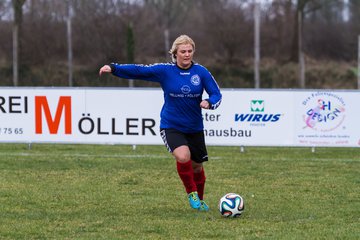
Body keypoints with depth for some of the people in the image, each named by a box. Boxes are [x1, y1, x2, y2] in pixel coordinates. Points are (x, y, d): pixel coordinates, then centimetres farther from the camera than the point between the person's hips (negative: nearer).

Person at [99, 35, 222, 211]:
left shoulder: (201, 72, -5)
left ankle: (199, 200, 38)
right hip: (171, 127, -2)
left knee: (197, 165, 11)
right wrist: (113, 68, -18)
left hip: (195, 128, 2)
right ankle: (191, 193, -4)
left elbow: (216, 94, -3)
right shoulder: (165, 71, -7)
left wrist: (209, 102, -26)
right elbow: (139, 70, -9)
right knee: (183, 156, -28)